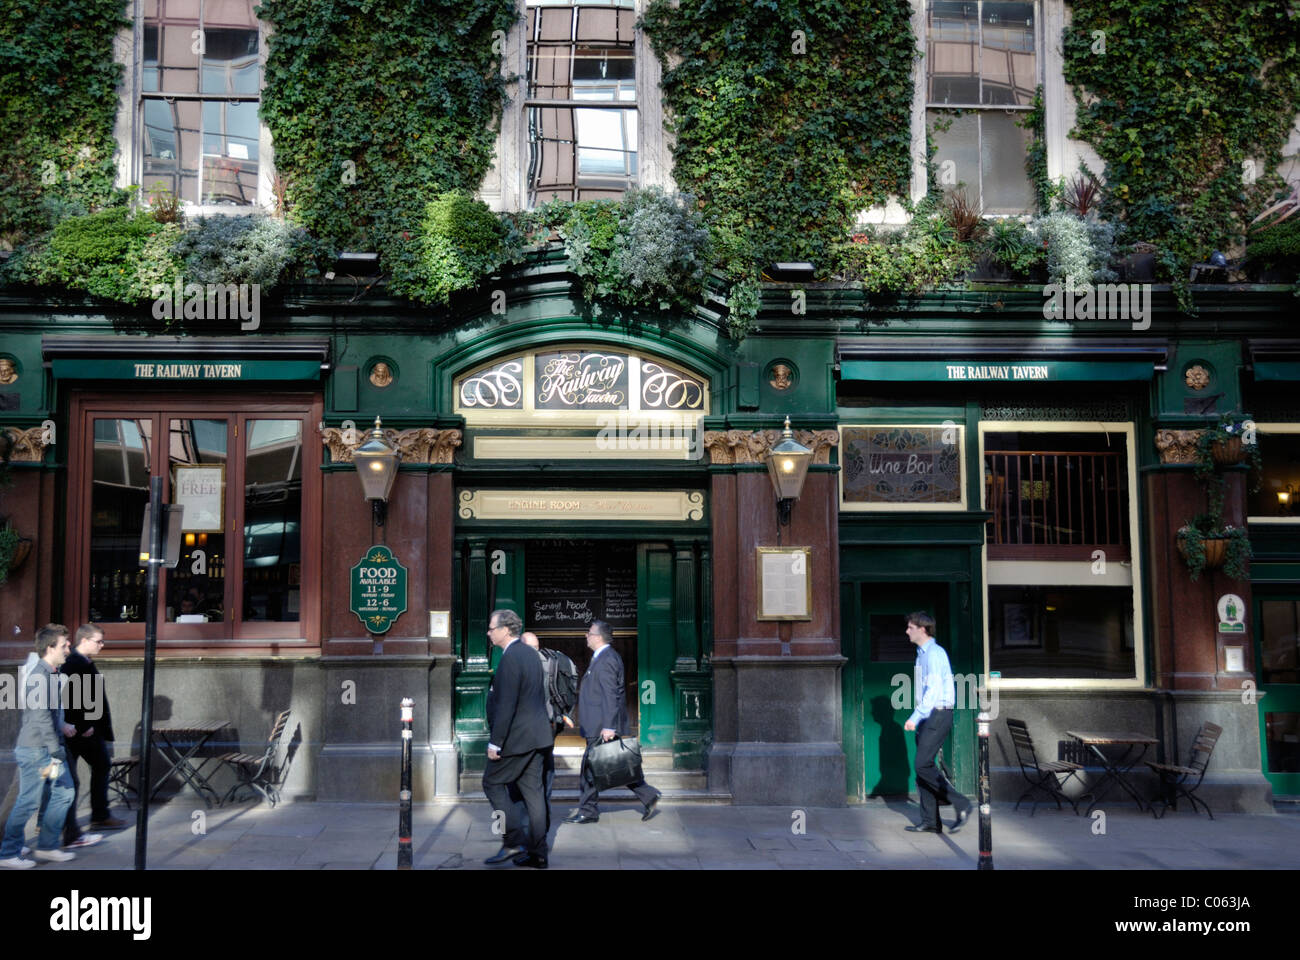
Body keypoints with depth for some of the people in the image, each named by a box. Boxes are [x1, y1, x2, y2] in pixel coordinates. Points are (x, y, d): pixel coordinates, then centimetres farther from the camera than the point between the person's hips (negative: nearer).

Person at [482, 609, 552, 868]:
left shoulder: (510, 659, -18)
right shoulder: (531, 654, 11)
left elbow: (506, 705, -22)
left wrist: (496, 742, -19)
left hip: (516, 736, -9)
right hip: (535, 735, 9)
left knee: (493, 783, 4)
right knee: (532, 789, 10)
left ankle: (514, 842, 0)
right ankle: (537, 852, 13)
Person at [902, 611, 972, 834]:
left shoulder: (934, 653, -13)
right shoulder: (922, 654, 18)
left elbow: (934, 690, -20)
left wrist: (915, 717, -22)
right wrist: (918, 718, 19)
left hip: (937, 714, -10)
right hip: (928, 716, 10)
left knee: (923, 765, -13)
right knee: (922, 766, 6)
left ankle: (961, 805, -4)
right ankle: (930, 821, 9)